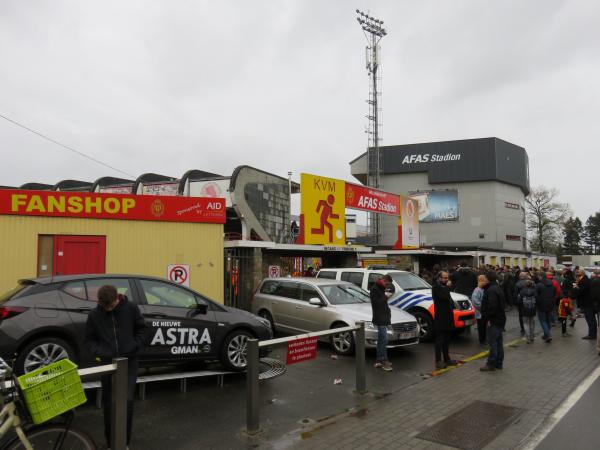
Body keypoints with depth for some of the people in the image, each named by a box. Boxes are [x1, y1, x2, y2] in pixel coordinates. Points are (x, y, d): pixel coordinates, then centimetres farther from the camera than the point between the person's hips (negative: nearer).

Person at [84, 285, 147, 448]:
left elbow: (141, 328, 4)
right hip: (107, 363, 1)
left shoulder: (130, 308, -8)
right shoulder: (94, 314, -6)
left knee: (127, 400, -6)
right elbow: (89, 338, 6)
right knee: (109, 404, 9)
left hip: (129, 362, -1)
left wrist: (135, 347, -7)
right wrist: (97, 352, -11)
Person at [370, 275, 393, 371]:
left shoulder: (381, 288, 19)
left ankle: (379, 361, 17)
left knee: (381, 340, 12)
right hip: (379, 318, -10)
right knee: (384, 339, -12)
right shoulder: (374, 289, -10)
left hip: (384, 317, 10)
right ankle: (384, 361, -8)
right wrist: (385, 296, -17)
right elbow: (376, 303, -19)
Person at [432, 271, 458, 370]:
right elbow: (444, 296, -27)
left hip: (447, 318, 9)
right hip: (440, 319, -9)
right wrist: (448, 287, -14)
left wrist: (452, 306, 9)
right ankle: (438, 361, -2)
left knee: (446, 341, 15)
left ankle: (447, 359, 24)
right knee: (440, 341, -5)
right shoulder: (436, 288, -11)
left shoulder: (444, 287, 16)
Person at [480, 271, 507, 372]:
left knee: (492, 342, -5)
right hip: (500, 319, 10)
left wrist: (488, 318, -18)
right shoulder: (497, 288, 15)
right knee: (498, 341, 14)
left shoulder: (491, 290, -19)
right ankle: (499, 363, 21)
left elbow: (492, 306, -26)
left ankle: (491, 364, -1)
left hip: (494, 320, -10)